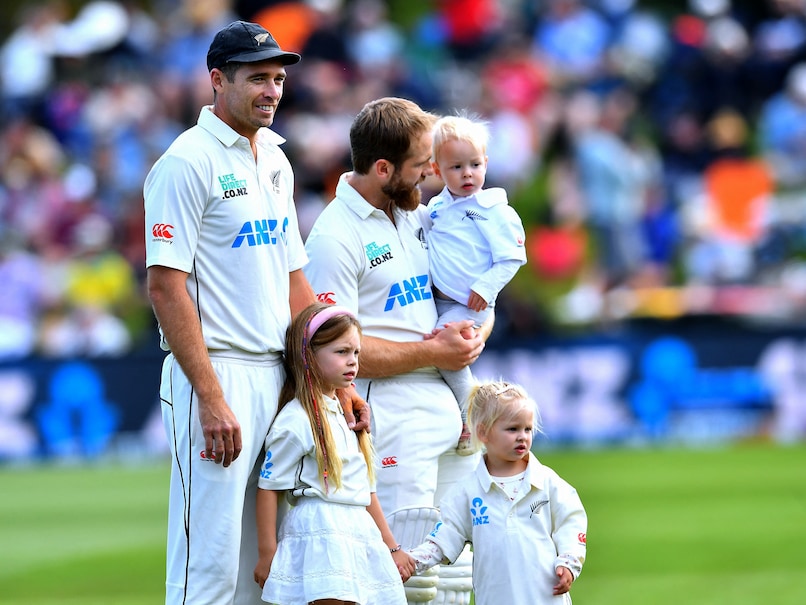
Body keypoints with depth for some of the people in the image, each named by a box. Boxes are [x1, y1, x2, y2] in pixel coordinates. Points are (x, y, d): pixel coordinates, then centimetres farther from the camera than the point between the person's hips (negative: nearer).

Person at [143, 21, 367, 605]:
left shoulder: (275, 162, 16)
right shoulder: (188, 162, -9)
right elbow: (166, 286, -14)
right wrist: (211, 398, -20)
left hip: (279, 380, 8)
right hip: (216, 376, -8)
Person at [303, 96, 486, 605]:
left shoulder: (419, 214, 15)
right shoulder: (336, 238, -10)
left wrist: (472, 336, 2)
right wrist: (432, 353, -11)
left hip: (449, 408, 8)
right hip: (394, 418, -8)